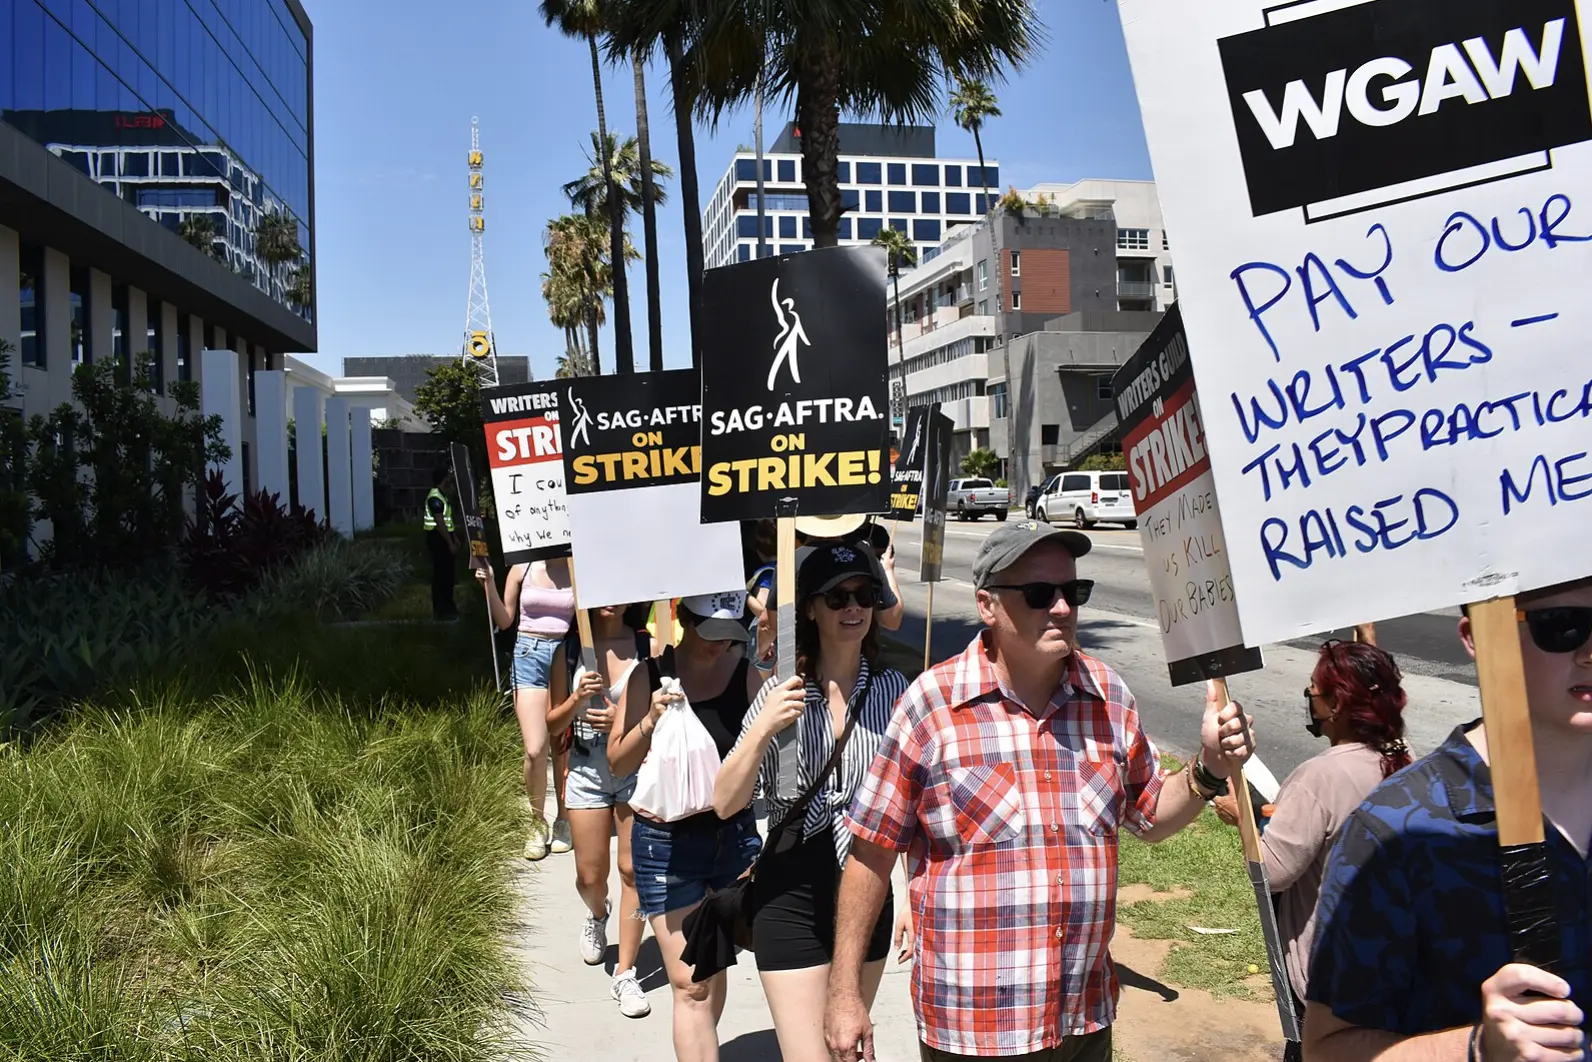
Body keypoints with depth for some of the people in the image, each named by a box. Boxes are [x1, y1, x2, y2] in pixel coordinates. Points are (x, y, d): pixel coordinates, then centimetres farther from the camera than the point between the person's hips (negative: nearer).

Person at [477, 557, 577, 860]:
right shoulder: (522, 568, 3)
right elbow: (504, 621, 8)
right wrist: (488, 584, -1)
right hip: (529, 655, 0)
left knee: (562, 747, 7)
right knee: (535, 750, -8)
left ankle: (564, 820, 24)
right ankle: (538, 824, 11)